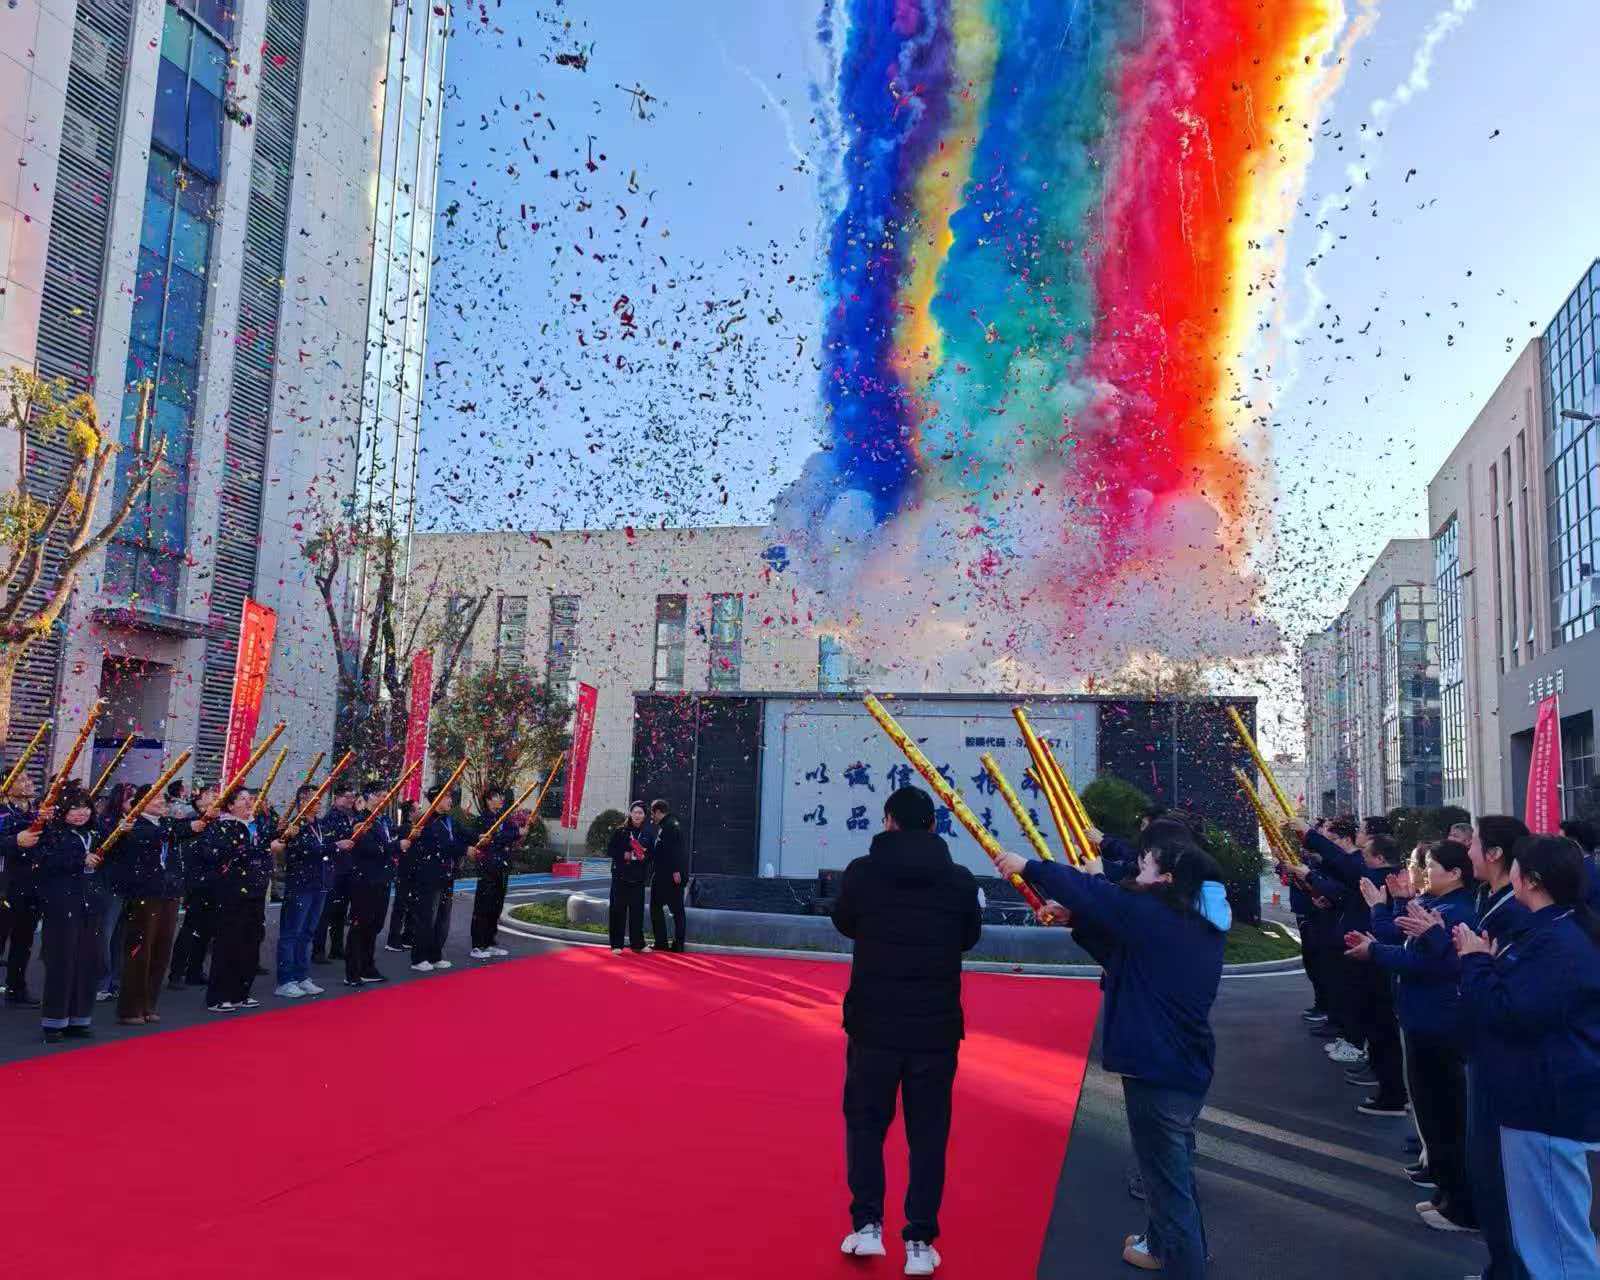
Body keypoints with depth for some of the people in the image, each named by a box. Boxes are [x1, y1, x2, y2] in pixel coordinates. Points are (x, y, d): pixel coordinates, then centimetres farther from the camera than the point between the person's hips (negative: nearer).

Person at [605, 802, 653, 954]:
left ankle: (637, 943, 15)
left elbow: (652, 854, 10)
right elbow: (610, 850, -1)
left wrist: (644, 856, -10)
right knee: (618, 910, -1)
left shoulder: (647, 834, 7)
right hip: (621, 876, -2)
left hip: (638, 879, 2)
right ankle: (616, 945, 4)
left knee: (637, 911, 6)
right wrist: (623, 855, -15)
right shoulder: (620, 831, 0)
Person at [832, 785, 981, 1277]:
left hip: (873, 1022, -1)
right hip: (936, 1025, 1)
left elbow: (844, 923, 8)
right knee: (928, 1135, 12)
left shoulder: (862, 871, -10)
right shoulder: (960, 878, -6)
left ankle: (867, 1226, 15)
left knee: (865, 1123, 17)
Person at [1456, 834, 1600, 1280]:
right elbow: (1517, 997, 18)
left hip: (1549, 1108, -11)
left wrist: (1476, 960, -14)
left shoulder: (1558, 944, -24)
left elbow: (1506, 1015, -26)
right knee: (1542, 1229, 23)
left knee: (1554, 1238, 0)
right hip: (1542, 1099, 11)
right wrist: (1484, 960, 4)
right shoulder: (1554, 930, 11)